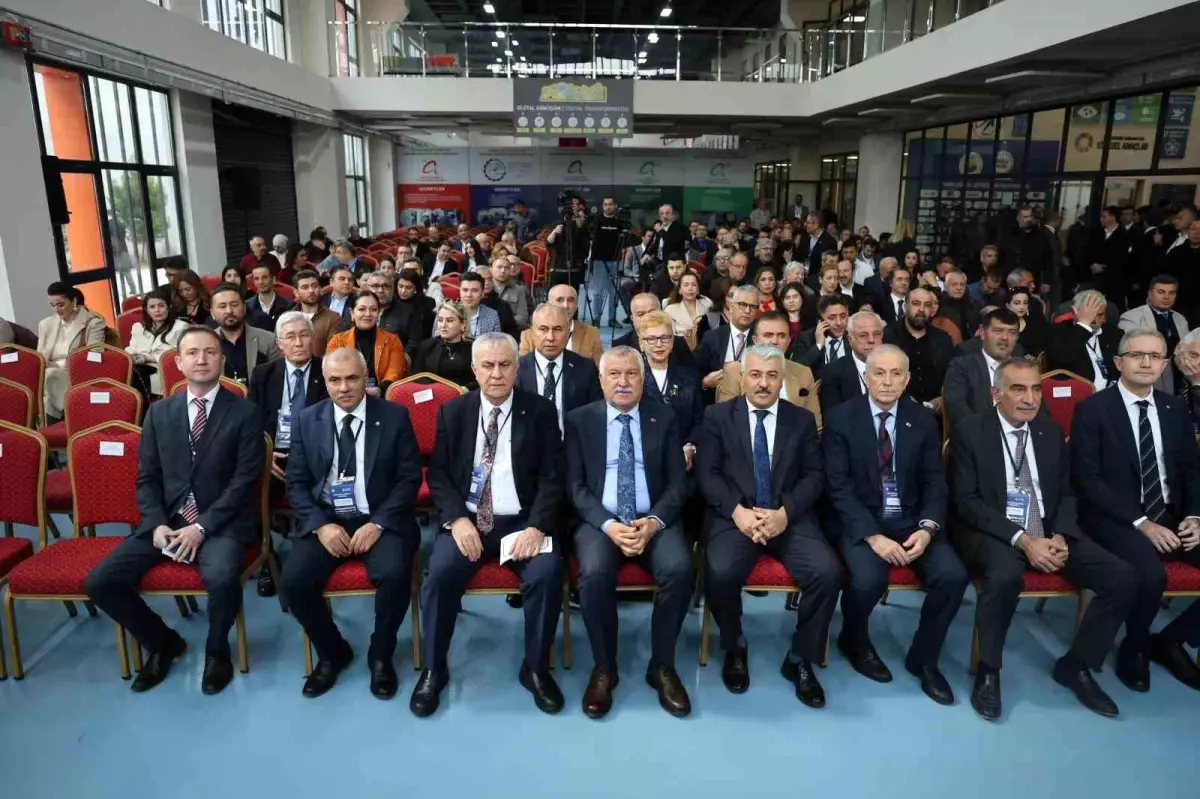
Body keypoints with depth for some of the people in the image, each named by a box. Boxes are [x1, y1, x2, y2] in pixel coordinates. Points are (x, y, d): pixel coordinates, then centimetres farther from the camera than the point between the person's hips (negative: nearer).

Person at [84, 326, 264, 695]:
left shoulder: (244, 412, -3)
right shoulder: (159, 413, 10)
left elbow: (245, 479, -9)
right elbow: (147, 478, 9)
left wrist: (202, 527, -18)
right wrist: (157, 524, -9)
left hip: (221, 522, -4)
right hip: (165, 521, 5)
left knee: (220, 578, -33)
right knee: (99, 582, -11)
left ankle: (216, 649, 1)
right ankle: (163, 641, 15)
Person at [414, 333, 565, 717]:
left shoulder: (541, 411, 1)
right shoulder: (453, 411, 6)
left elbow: (553, 477, -3)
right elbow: (437, 474, 4)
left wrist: (537, 526, -17)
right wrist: (457, 519, -13)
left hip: (522, 522, -1)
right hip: (466, 520, 1)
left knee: (546, 575, -27)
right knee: (439, 575, -25)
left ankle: (536, 668, -1)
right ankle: (433, 669, 1)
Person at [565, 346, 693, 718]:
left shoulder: (664, 418, 7)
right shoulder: (579, 420, 6)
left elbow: (677, 482, 3)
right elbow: (576, 486, 0)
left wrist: (654, 521, -15)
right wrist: (607, 525, -16)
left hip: (654, 520, 1)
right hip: (599, 520, 0)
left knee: (679, 569, -28)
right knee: (594, 572, -30)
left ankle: (662, 666, -4)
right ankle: (604, 668, -5)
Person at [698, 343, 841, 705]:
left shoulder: (802, 419, 12)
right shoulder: (717, 416, 7)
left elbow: (814, 476, 5)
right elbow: (707, 473, -1)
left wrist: (785, 513, -13)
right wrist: (738, 512, -16)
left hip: (791, 519, 2)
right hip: (734, 517, -1)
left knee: (828, 572, -24)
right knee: (720, 573, -30)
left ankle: (800, 659, 2)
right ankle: (735, 648, 3)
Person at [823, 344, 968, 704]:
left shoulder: (923, 420, 5)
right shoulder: (841, 417, -5)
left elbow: (934, 482, 4)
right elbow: (837, 486, -11)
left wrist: (927, 528, -15)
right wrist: (872, 536, -22)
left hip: (911, 521, 4)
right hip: (860, 521, -3)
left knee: (953, 575, -20)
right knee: (868, 579, -29)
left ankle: (923, 657, 8)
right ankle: (855, 641, 8)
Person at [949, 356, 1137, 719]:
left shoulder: (1052, 432, 10)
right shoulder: (969, 433, -6)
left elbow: (1067, 494, 12)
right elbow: (966, 502, -12)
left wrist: (1059, 536, -9)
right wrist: (1021, 539, -22)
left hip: (1049, 532, 6)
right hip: (993, 533, -5)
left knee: (1122, 578, -13)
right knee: (1005, 575, -37)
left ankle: (1075, 665, 8)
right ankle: (988, 671, -13)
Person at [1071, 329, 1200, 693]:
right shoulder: (1092, 409, -6)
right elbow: (1086, 479, -12)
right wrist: (1140, 522, -18)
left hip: (1170, 519, 6)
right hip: (1116, 520, -6)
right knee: (1151, 574, -32)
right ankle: (1135, 646, 1)